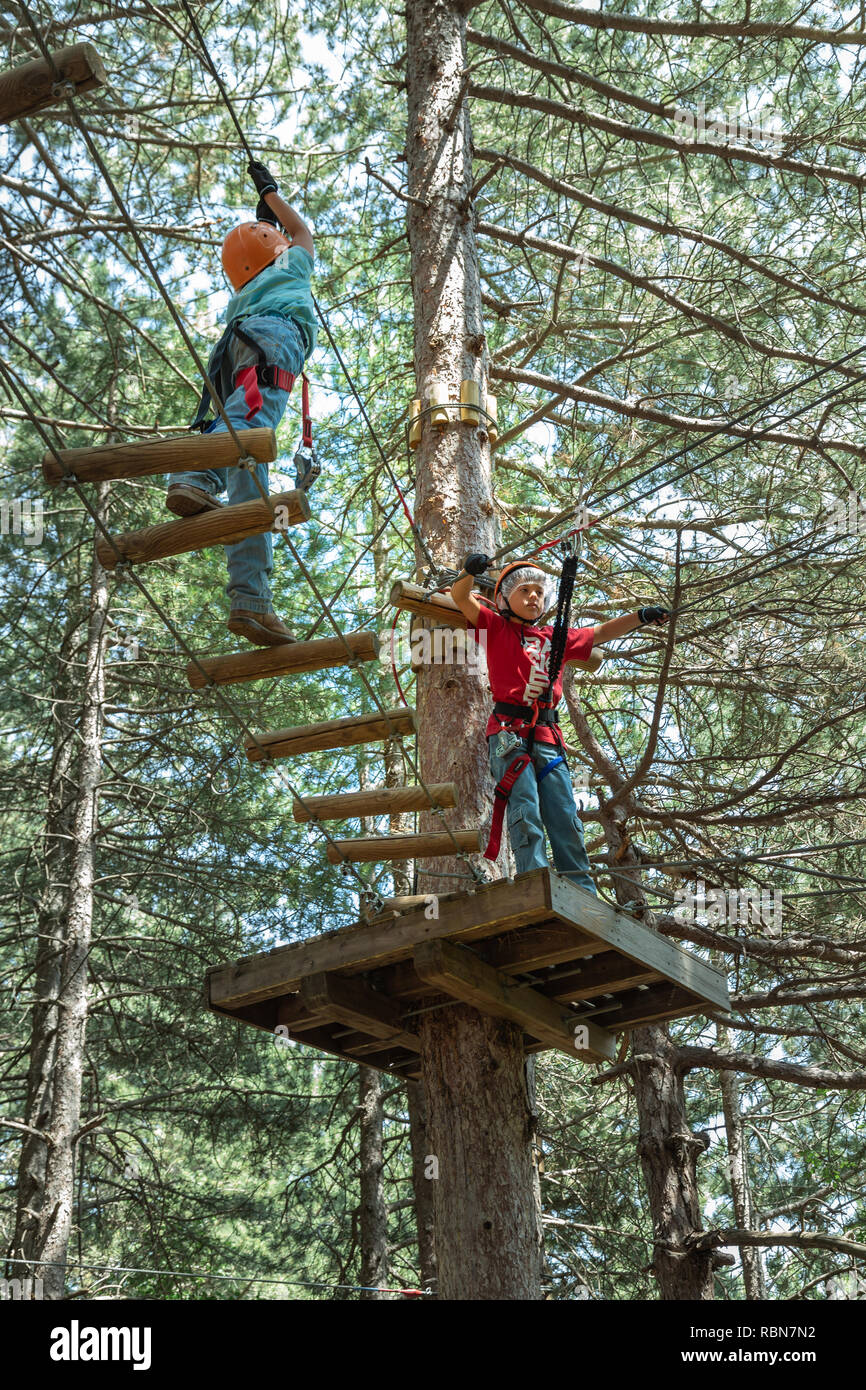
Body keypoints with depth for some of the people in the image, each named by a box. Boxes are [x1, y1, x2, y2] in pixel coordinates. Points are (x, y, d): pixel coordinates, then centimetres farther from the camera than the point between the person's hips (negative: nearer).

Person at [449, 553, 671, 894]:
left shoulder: (556, 638, 23)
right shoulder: (497, 628, 11)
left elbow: (600, 632, 28)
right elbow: (460, 597, 0)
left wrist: (639, 617, 14)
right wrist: (469, 572, -21)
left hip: (547, 739, 4)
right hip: (509, 734, -4)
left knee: (565, 818, -2)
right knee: (526, 810, -17)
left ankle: (583, 893, -3)